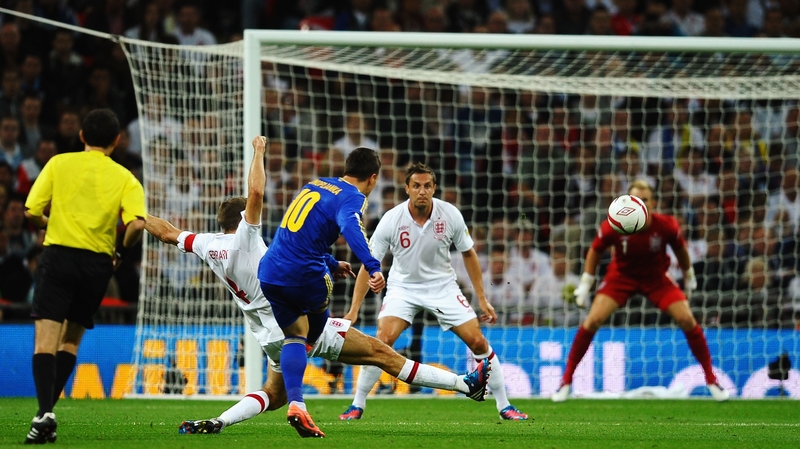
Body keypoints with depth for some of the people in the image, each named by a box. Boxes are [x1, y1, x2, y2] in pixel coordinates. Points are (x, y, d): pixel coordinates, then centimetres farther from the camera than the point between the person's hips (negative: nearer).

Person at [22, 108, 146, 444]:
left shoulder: (59, 164, 4)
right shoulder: (124, 178, 5)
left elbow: (31, 212, 0)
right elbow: (137, 224, -11)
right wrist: (122, 250, 9)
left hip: (58, 255, -2)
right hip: (98, 263, 2)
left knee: (45, 340, -7)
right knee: (71, 339, 16)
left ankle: (45, 410, -27)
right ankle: (48, 410, 8)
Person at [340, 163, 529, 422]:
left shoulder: (450, 215, -16)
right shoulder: (391, 220, -20)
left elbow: (468, 254, 0)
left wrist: (482, 300, 1)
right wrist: (353, 311, -17)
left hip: (442, 286, 1)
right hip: (403, 286, -1)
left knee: (478, 341, -7)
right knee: (383, 339, -22)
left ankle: (504, 407, 8)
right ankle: (357, 406, -7)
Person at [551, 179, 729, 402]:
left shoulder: (666, 226, -25)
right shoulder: (613, 227, -27)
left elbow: (680, 249, -3)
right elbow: (595, 250, -7)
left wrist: (689, 276, 10)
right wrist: (585, 283, -5)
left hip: (656, 277, 1)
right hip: (621, 275, -1)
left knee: (687, 321, -10)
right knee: (592, 321, -16)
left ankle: (711, 380, 8)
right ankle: (566, 382, -2)